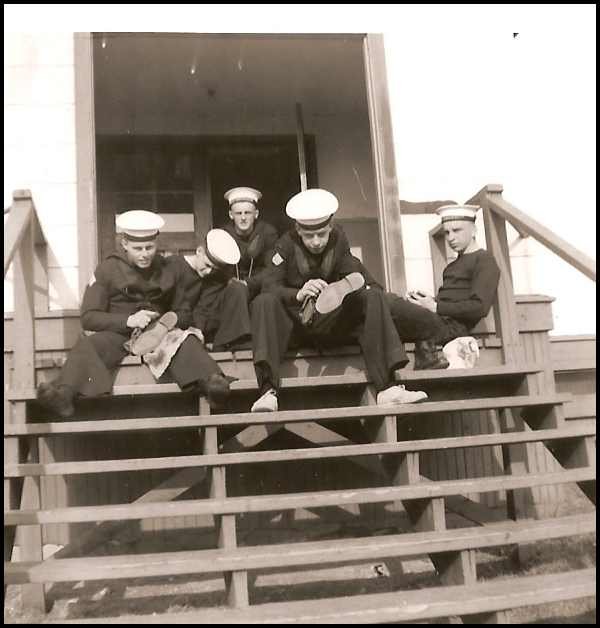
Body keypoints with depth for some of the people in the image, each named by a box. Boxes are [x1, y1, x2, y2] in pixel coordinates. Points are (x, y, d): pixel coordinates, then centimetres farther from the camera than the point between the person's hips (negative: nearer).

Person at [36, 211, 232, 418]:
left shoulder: (166, 270, 11)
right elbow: (88, 317, -3)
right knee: (88, 345, -33)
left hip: (158, 332, 1)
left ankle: (209, 380, -55)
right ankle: (65, 391, -58)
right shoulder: (108, 269, 3)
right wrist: (128, 321, -19)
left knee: (187, 342, -30)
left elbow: (185, 314, 16)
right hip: (115, 332, -1)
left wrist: (172, 319, -10)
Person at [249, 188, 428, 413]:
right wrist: (298, 294, -36)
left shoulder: (339, 240, 1)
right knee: (264, 303, -30)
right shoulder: (286, 244, -7)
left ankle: (386, 387, -30)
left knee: (374, 298, -19)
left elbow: (353, 277, -3)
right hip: (295, 324, -2)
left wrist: (342, 289, -27)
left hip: (334, 322, 2)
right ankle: (268, 391, -43)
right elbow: (270, 287, -16)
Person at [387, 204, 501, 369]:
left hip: (451, 325, -9)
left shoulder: (485, 260, 4)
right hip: (437, 319, 9)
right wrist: (424, 299, 3)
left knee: (389, 302, -29)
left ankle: (427, 355, -22)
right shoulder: (455, 264, 32)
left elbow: (479, 308, -10)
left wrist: (435, 306, -10)